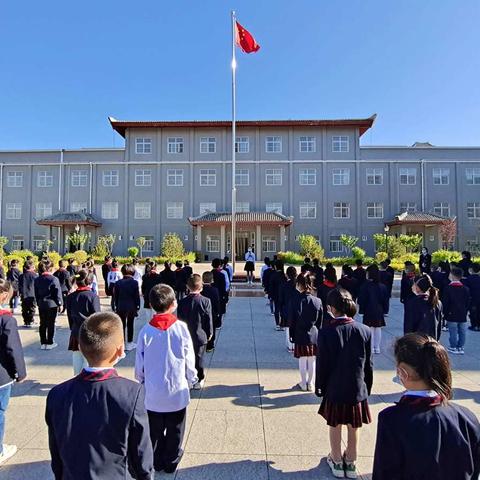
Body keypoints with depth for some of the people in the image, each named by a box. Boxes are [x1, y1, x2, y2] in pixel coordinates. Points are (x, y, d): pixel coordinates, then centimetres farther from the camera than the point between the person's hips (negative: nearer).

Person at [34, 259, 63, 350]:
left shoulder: (36, 280, 2)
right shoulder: (54, 279, -15)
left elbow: (36, 294, 9)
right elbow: (58, 293, -12)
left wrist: (38, 303, 19)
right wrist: (60, 304, -2)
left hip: (41, 304, 5)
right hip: (52, 304, -5)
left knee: (42, 324, 13)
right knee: (51, 324, 4)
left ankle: (43, 343, 19)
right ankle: (50, 343, 10)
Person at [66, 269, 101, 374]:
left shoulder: (70, 297, 2)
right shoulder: (93, 296, -14)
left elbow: (69, 316, 9)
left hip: (76, 333, 5)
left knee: (77, 360, 14)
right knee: (88, 360, 3)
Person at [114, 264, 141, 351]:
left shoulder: (118, 283, -4)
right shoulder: (134, 282, -12)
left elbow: (115, 296, 2)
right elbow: (137, 296, -9)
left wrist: (117, 306, 12)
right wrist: (137, 306, 2)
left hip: (121, 307, 2)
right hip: (131, 307, -1)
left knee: (122, 325, 9)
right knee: (130, 325, 11)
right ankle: (129, 343, 18)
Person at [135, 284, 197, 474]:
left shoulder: (146, 330, -14)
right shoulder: (181, 328, -17)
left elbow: (139, 363, -4)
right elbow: (189, 360, -9)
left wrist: (141, 381, 15)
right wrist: (191, 380, 8)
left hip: (153, 393, 1)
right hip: (177, 391, -1)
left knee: (155, 431, 23)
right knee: (174, 431, 20)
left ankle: (157, 462, 38)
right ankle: (171, 463, 35)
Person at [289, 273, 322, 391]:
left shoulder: (295, 300, -15)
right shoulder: (318, 301, -7)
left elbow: (291, 320, -8)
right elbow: (320, 321, 1)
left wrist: (292, 335, 3)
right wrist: (316, 332, 13)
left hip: (300, 335, -2)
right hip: (313, 335, 2)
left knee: (302, 361, 11)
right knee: (312, 361, 14)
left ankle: (303, 384, 23)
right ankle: (310, 384, 25)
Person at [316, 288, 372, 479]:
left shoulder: (326, 332, -20)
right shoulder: (364, 330, -12)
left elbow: (322, 364, -12)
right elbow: (368, 364, -2)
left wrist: (319, 387, 3)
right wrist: (367, 387, 13)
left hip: (335, 389, -2)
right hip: (358, 389, 2)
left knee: (335, 427, 19)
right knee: (354, 428, 20)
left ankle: (337, 463, 36)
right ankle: (351, 463, 38)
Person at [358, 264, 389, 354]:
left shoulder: (366, 285, -14)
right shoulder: (382, 286, -1)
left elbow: (361, 299, -11)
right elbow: (386, 300, 4)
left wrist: (361, 309, -2)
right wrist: (384, 310, 12)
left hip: (369, 311, -4)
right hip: (379, 312, 4)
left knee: (370, 329, 4)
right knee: (378, 329, 12)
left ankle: (371, 348, 7)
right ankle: (377, 348, 20)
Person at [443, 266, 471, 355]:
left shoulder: (448, 288, -12)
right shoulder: (466, 289, 3)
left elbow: (445, 302, -10)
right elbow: (468, 302, 8)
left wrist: (445, 312, 1)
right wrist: (465, 312, 16)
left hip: (452, 314, -4)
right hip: (463, 315, 5)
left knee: (453, 332, 3)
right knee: (462, 332, 11)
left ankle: (453, 348, 10)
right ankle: (461, 347, 18)